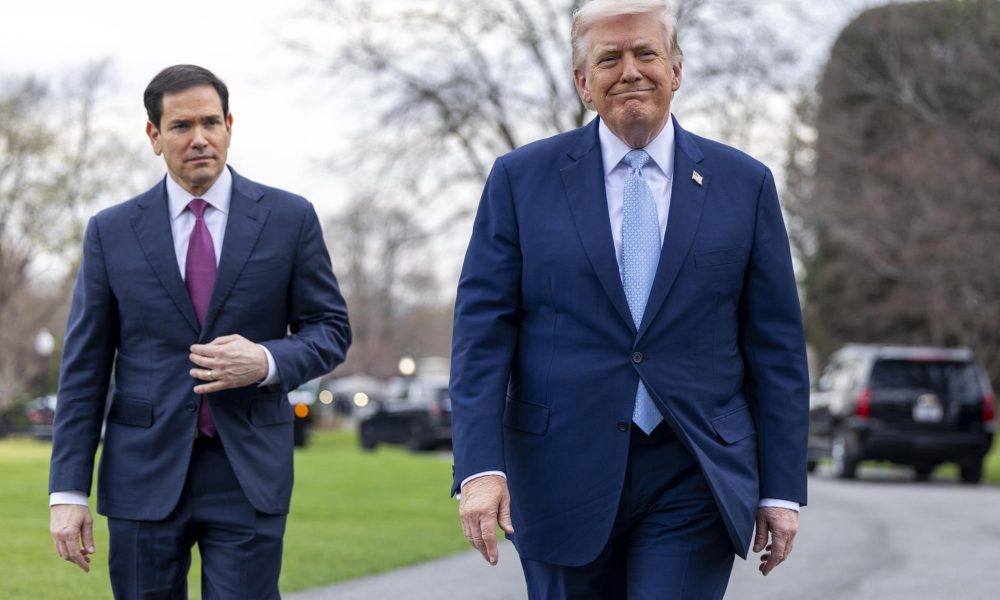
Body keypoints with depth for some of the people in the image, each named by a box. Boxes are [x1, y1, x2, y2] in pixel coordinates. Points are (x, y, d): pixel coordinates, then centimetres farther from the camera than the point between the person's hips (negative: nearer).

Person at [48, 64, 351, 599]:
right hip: (145, 475, 1)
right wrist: (68, 492, -1)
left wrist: (266, 362, -15)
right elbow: (84, 368, 5)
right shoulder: (112, 232, 5)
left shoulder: (289, 219, 3)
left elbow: (330, 330, 7)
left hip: (249, 476, -1)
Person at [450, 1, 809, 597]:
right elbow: (481, 333, -1)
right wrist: (480, 467, -12)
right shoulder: (521, 180, 4)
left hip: (692, 483, 0)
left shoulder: (744, 185, 6)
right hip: (564, 479, 1)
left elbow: (777, 348, 6)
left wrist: (782, 489, 2)